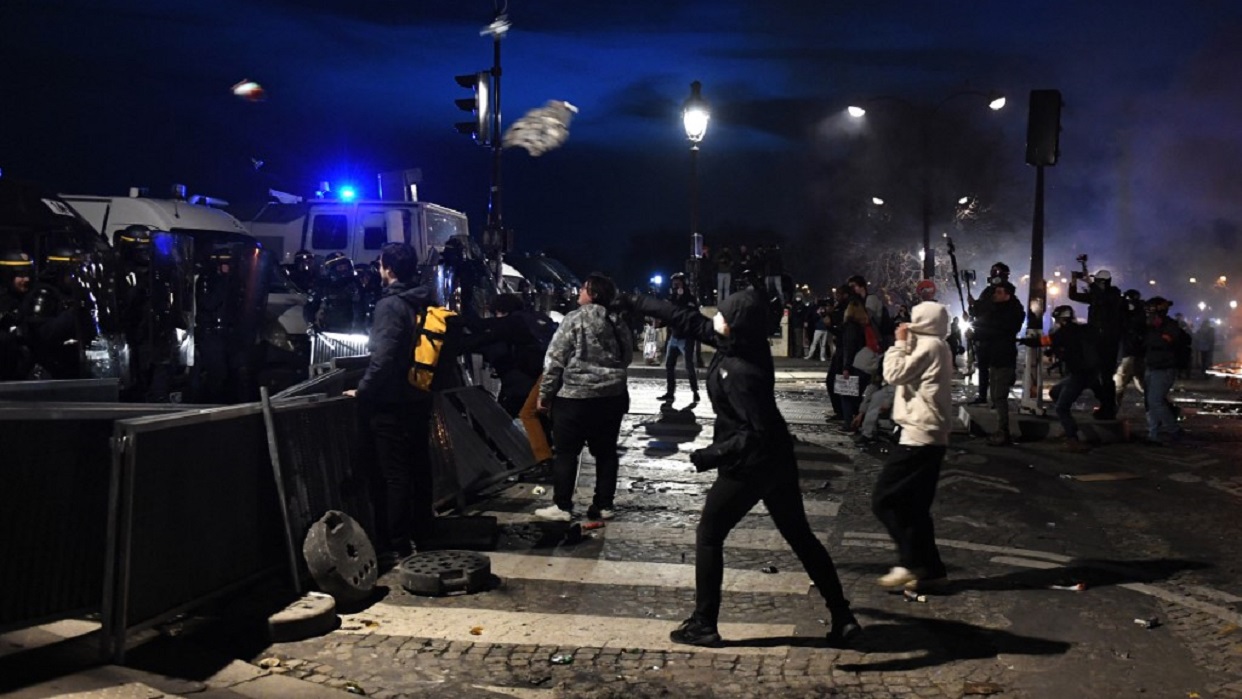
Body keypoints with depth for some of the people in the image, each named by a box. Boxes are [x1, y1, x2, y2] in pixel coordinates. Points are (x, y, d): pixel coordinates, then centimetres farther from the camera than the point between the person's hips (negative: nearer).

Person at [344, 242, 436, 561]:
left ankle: (397, 543, -1)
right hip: (419, 398, 8)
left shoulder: (390, 305, -15)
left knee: (394, 473, -4)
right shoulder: (424, 303, 10)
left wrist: (362, 390, -15)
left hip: (391, 402, -8)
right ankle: (421, 533, 24)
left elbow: (383, 357, -24)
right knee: (419, 468, 14)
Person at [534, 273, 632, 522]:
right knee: (606, 451, 11)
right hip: (612, 396, 6)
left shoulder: (575, 319, -9)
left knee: (566, 452, 3)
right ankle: (604, 505, 14)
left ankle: (562, 506, 5)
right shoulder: (619, 324, 9)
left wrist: (545, 393, -4)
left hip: (574, 395, -6)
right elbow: (626, 359, 18)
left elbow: (555, 359, -10)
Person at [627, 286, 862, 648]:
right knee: (800, 537, 15)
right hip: (777, 460, 9)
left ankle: (703, 625, 16)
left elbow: (757, 432, -29)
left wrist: (711, 455, -21)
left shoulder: (740, 371, -28)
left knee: (708, 537, 8)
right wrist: (639, 303, 14)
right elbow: (689, 319, 9)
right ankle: (843, 618, 17)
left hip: (750, 466, -9)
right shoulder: (738, 344, -2)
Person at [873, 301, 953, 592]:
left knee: (884, 499, -8)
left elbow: (894, 373, -16)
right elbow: (910, 374, 19)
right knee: (915, 507, 11)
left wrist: (900, 343, -5)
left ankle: (911, 562, -7)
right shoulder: (937, 346, 19)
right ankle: (931, 569, 12)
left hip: (919, 436, -10)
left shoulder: (929, 346, -12)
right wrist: (907, 345, 12)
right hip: (930, 436, 10)